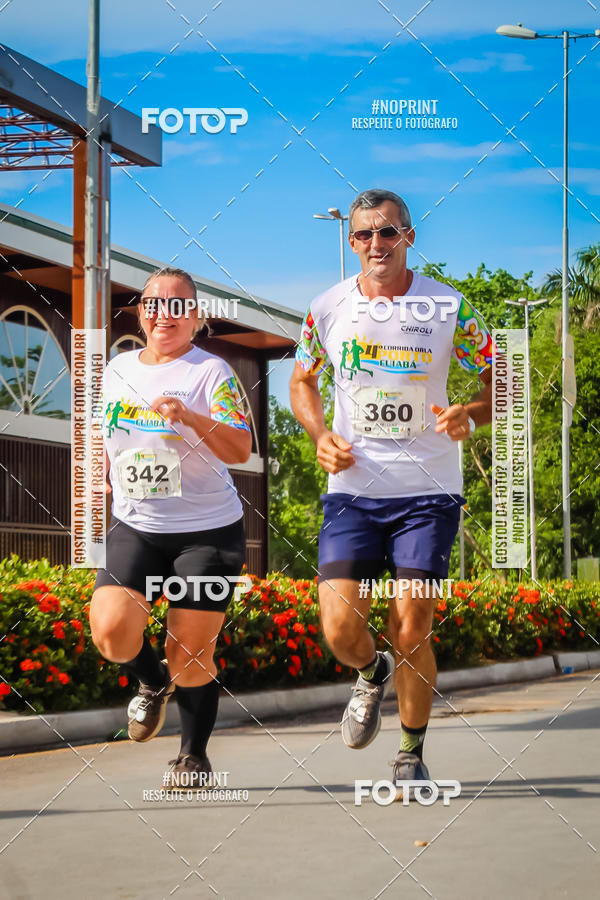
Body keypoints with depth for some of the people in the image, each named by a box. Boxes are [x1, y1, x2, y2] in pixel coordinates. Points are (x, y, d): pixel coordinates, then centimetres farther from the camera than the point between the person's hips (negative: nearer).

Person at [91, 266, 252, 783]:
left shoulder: (211, 372, -6)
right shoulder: (117, 370, 9)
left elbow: (241, 450, -18)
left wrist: (191, 418, -32)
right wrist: (114, 490, 21)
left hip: (207, 532, -3)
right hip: (134, 529, 4)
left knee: (190, 654, -2)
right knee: (111, 631, -18)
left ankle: (194, 756, 21)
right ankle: (152, 682, 16)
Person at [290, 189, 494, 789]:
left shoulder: (448, 308, -4)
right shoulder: (328, 308, 1)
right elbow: (303, 380, 18)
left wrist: (469, 416, -17)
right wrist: (321, 435, 0)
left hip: (428, 493, -2)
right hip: (352, 490, 2)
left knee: (411, 634, -7)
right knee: (340, 631, -7)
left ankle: (411, 757, 16)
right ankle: (372, 675, 30)